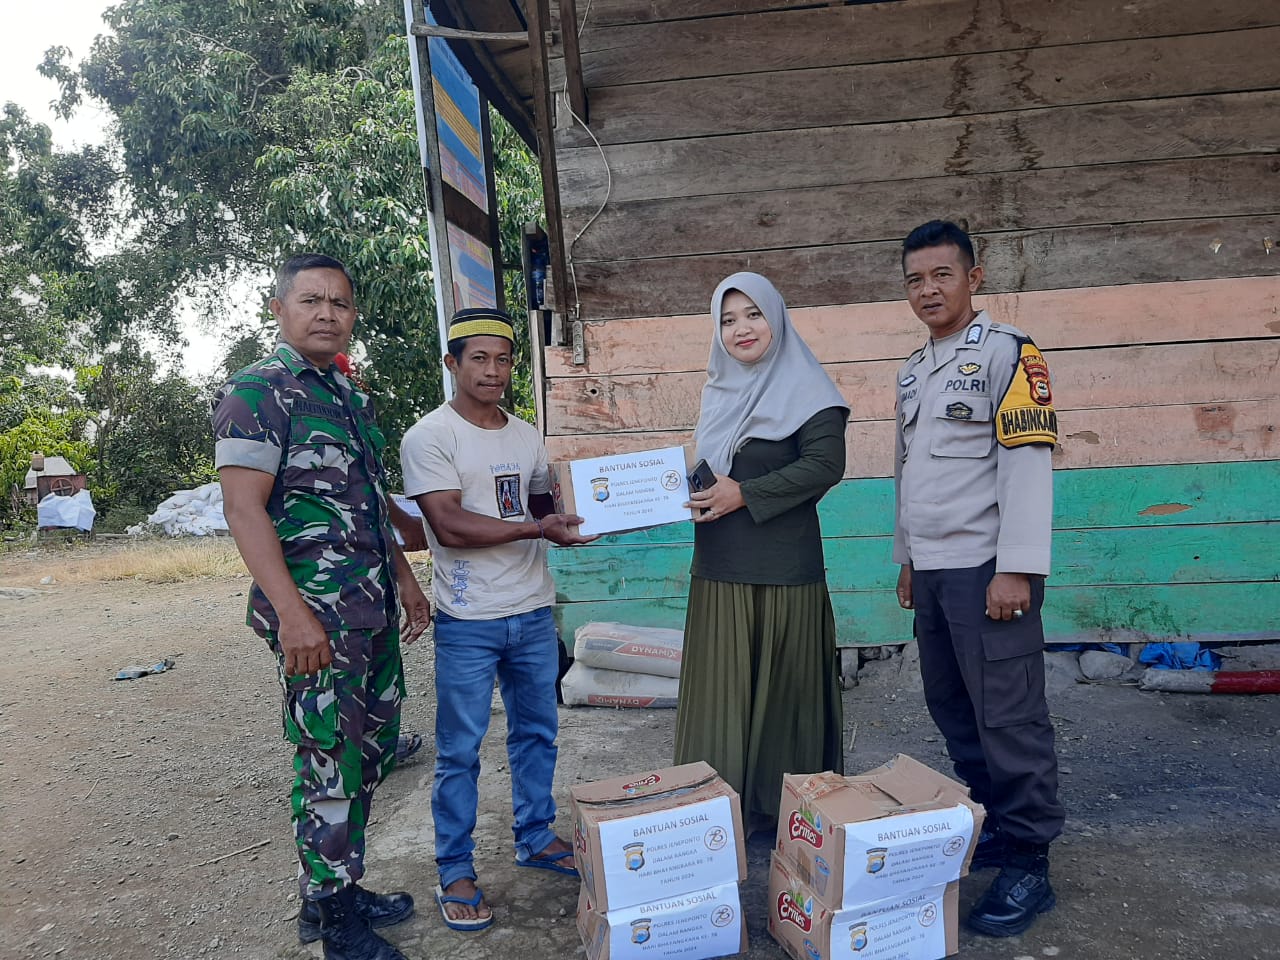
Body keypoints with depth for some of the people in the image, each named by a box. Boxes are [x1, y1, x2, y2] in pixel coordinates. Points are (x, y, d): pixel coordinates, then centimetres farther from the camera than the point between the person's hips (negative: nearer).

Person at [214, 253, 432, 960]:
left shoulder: (351, 397, 15)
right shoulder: (257, 392, -10)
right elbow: (244, 508, -17)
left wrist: (403, 579, 19)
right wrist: (293, 613, -23)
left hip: (375, 611, 8)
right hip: (317, 617, -8)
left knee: (369, 755, 16)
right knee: (331, 766, 1)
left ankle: (344, 888, 32)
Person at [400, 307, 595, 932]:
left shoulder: (526, 435, 11)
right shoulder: (430, 437, -10)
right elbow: (449, 525, -19)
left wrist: (573, 511, -3)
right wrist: (536, 528, -25)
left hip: (533, 612, 6)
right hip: (467, 622, -6)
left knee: (536, 732, 17)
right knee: (460, 751, 4)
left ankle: (536, 838, 35)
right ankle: (455, 871, 19)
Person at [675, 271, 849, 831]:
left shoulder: (804, 387, -5)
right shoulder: (720, 391, 15)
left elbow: (826, 464, -16)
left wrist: (745, 494, -18)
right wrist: (692, 489, 3)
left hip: (783, 570, -6)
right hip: (719, 570, 6)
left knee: (782, 692, 4)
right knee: (721, 695, 9)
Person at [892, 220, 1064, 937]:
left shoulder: (1007, 352, -7)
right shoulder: (914, 370, 16)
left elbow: (1028, 462, -15)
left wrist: (1016, 570, -20)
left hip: (986, 567, -8)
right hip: (932, 569, 8)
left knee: (1009, 718, -3)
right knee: (951, 707, 14)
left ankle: (1029, 864, 11)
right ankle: (991, 828, 30)